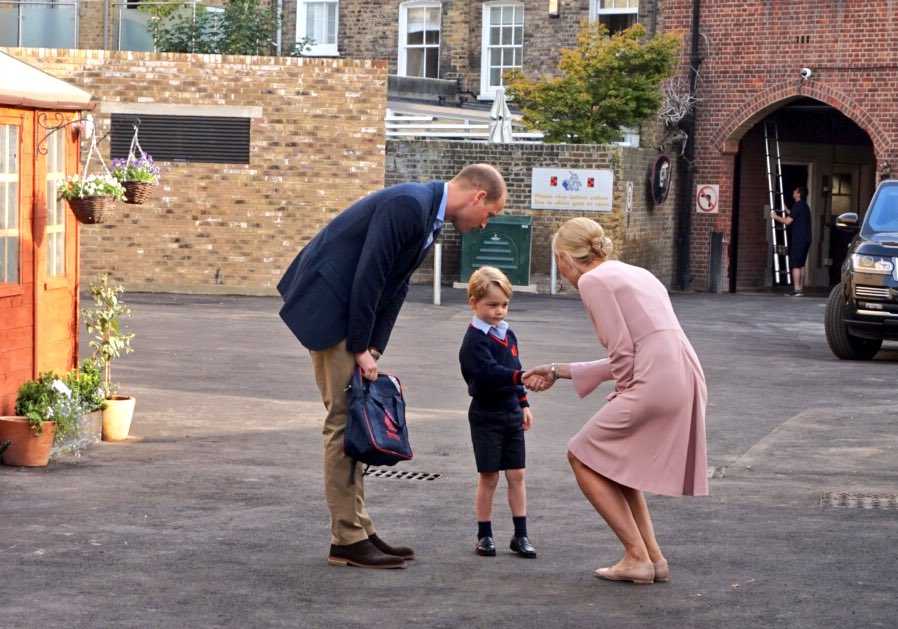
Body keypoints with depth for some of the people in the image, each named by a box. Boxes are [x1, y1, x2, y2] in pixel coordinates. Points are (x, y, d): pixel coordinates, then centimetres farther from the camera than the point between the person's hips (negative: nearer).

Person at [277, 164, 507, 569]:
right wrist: (362, 349, -17)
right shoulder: (408, 204, -21)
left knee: (353, 421, 11)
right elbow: (368, 275, -23)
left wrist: (373, 350, 5)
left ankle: (358, 530, 16)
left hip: (349, 310, 10)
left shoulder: (429, 215, 11)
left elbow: (394, 286, 12)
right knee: (345, 418, -8)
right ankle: (348, 539, -4)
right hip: (327, 305, -10)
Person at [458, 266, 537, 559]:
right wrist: (521, 377, -41)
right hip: (486, 416, -7)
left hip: (511, 414, 7)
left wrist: (524, 404, 20)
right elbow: (489, 372, -29)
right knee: (488, 477, 0)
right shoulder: (475, 340, -15)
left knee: (517, 474, 6)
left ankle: (520, 535, 11)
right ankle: (484, 535, 10)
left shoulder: (508, 335, 10)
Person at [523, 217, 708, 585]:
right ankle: (654, 558, 17)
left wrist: (624, 398, 5)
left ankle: (637, 557, 1)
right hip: (687, 381, 9)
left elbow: (622, 351, -10)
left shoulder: (592, 281, -2)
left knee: (583, 458, 6)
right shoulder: (633, 274, 25)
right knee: (613, 460, 23)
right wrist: (558, 372, 32)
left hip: (656, 383, -9)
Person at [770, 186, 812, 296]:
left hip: (798, 239, -9)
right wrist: (787, 212, 40)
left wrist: (775, 217, -1)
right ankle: (801, 288, 13)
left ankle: (796, 289, -13)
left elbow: (787, 221, -15)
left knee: (795, 265, -9)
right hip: (806, 239, 9)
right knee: (801, 265, 12)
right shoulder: (805, 206, 17)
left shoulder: (797, 206, -12)